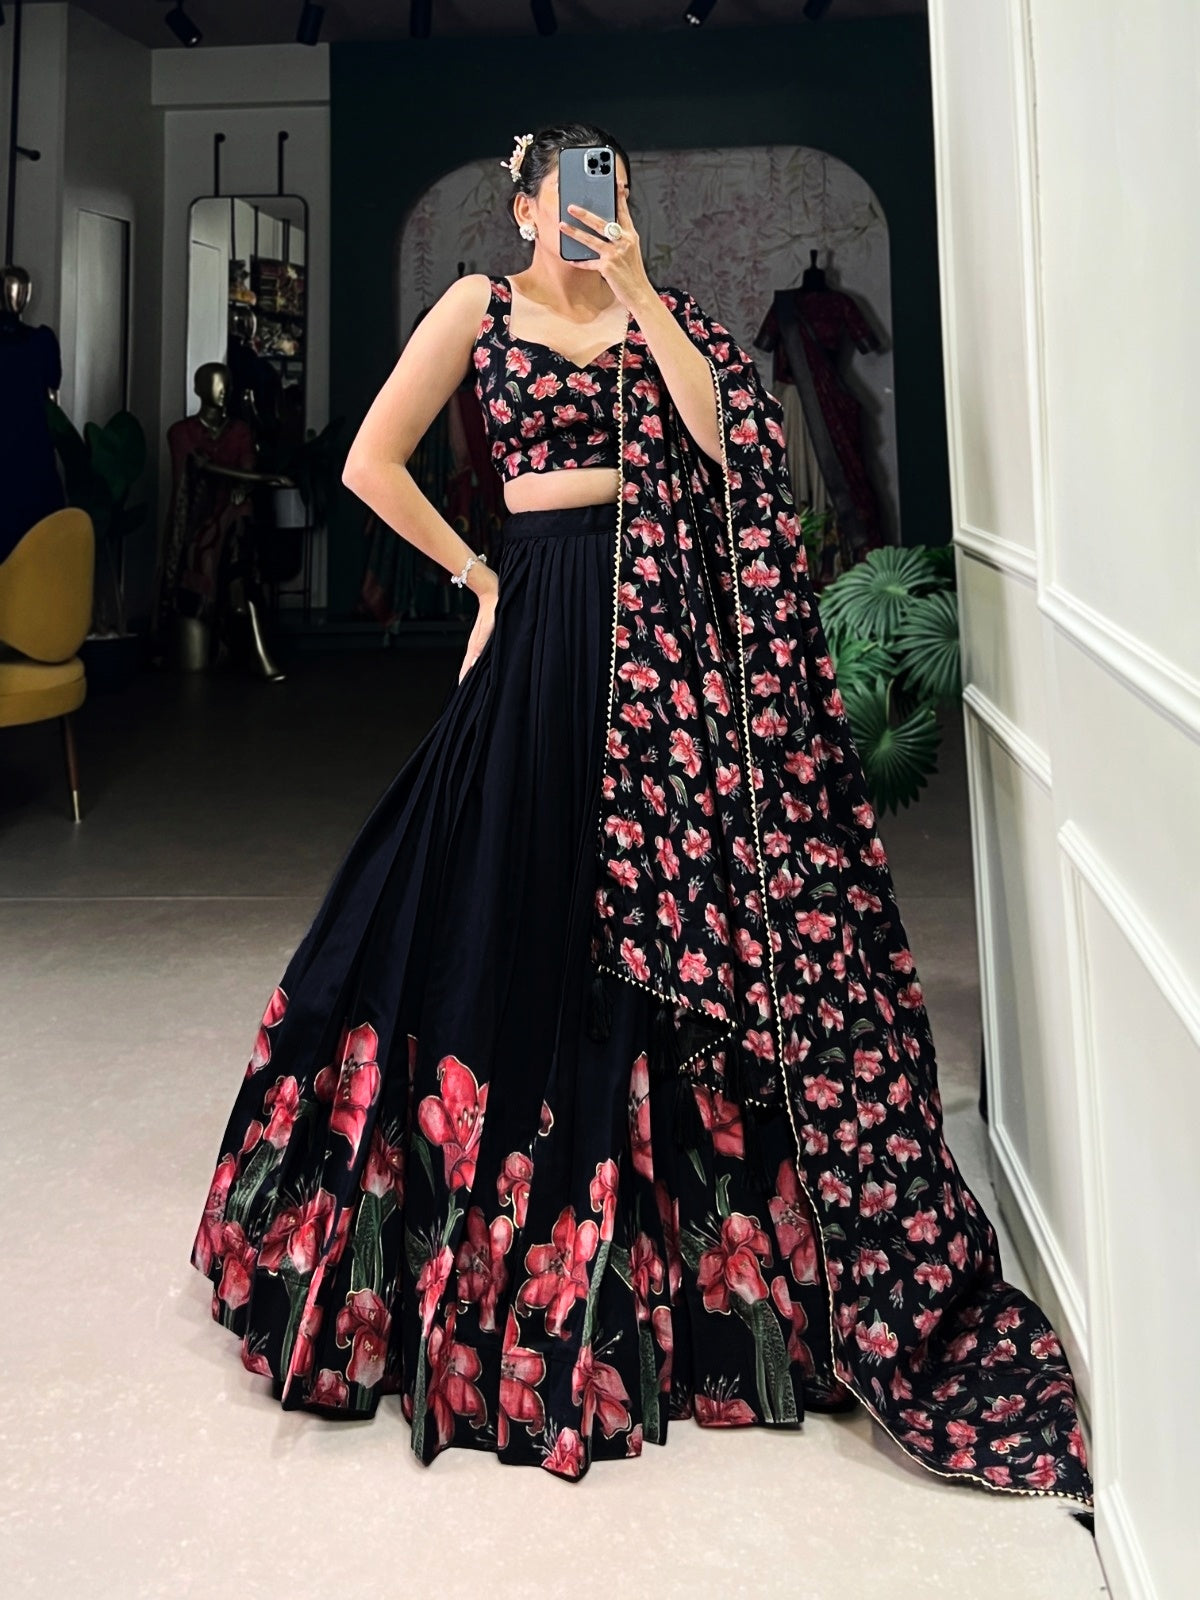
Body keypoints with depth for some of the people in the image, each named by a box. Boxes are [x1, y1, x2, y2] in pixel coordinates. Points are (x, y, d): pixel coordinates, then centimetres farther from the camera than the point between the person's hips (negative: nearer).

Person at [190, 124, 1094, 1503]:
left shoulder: (658, 310, 13)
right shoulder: (481, 305, 9)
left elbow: (727, 438, -5)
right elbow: (371, 464, 4)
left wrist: (641, 293, -7)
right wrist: (478, 575, 1)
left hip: (669, 618, 2)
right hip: (547, 617, -1)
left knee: (678, 907, 2)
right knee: (520, 908, 3)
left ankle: (682, 1221, 17)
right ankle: (502, 1215, 21)